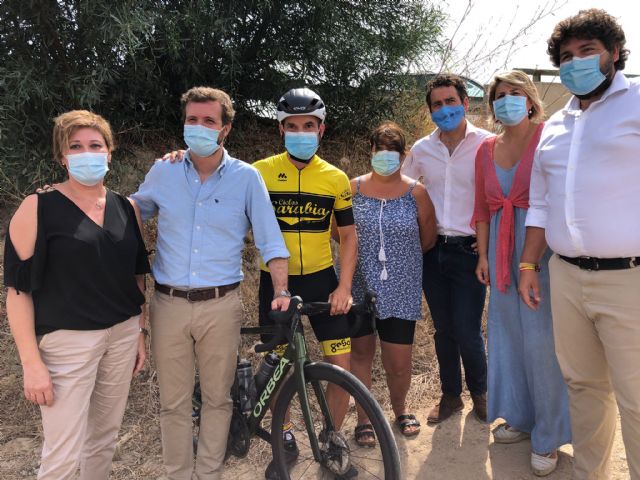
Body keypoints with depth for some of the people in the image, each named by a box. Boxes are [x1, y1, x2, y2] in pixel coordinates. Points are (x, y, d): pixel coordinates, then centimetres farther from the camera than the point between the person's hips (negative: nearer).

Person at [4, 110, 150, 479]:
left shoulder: (125, 208, 6)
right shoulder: (37, 208, -7)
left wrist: (141, 332, 12)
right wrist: (31, 363, -12)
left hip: (123, 335, 4)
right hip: (67, 341, -4)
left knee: (105, 436, 15)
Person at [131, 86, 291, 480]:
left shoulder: (246, 177, -4)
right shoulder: (162, 172, 2)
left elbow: (271, 241, -3)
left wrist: (281, 291, -13)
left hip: (221, 304, -1)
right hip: (169, 304, 2)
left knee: (217, 398, 12)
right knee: (174, 402, 12)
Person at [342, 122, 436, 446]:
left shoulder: (416, 193, -1)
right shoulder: (353, 188, 1)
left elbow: (428, 239, 7)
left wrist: (401, 255, 10)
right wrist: (364, 252, 5)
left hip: (401, 291, 0)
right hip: (360, 287, 1)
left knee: (398, 362, 5)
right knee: (360, 352, 9)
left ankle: (400, 409, 35)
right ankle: (363, 418, 28)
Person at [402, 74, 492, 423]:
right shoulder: (422, 149, 6)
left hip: (468, 250, -3)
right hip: (432, 250, 4)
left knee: (467, 332, -3)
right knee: (443, 330, 13)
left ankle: (479, 391, 26)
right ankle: (450, 395, 32)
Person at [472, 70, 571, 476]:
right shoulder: (486, 149, 11)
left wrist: (538, 257, -16)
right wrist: (483, 255, 10)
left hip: (542, 245, -5)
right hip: (501, 249, 6)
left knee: (541, 339, -2)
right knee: (508, 335, 12)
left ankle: (549, 437, 14)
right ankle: (521, 417, 30)